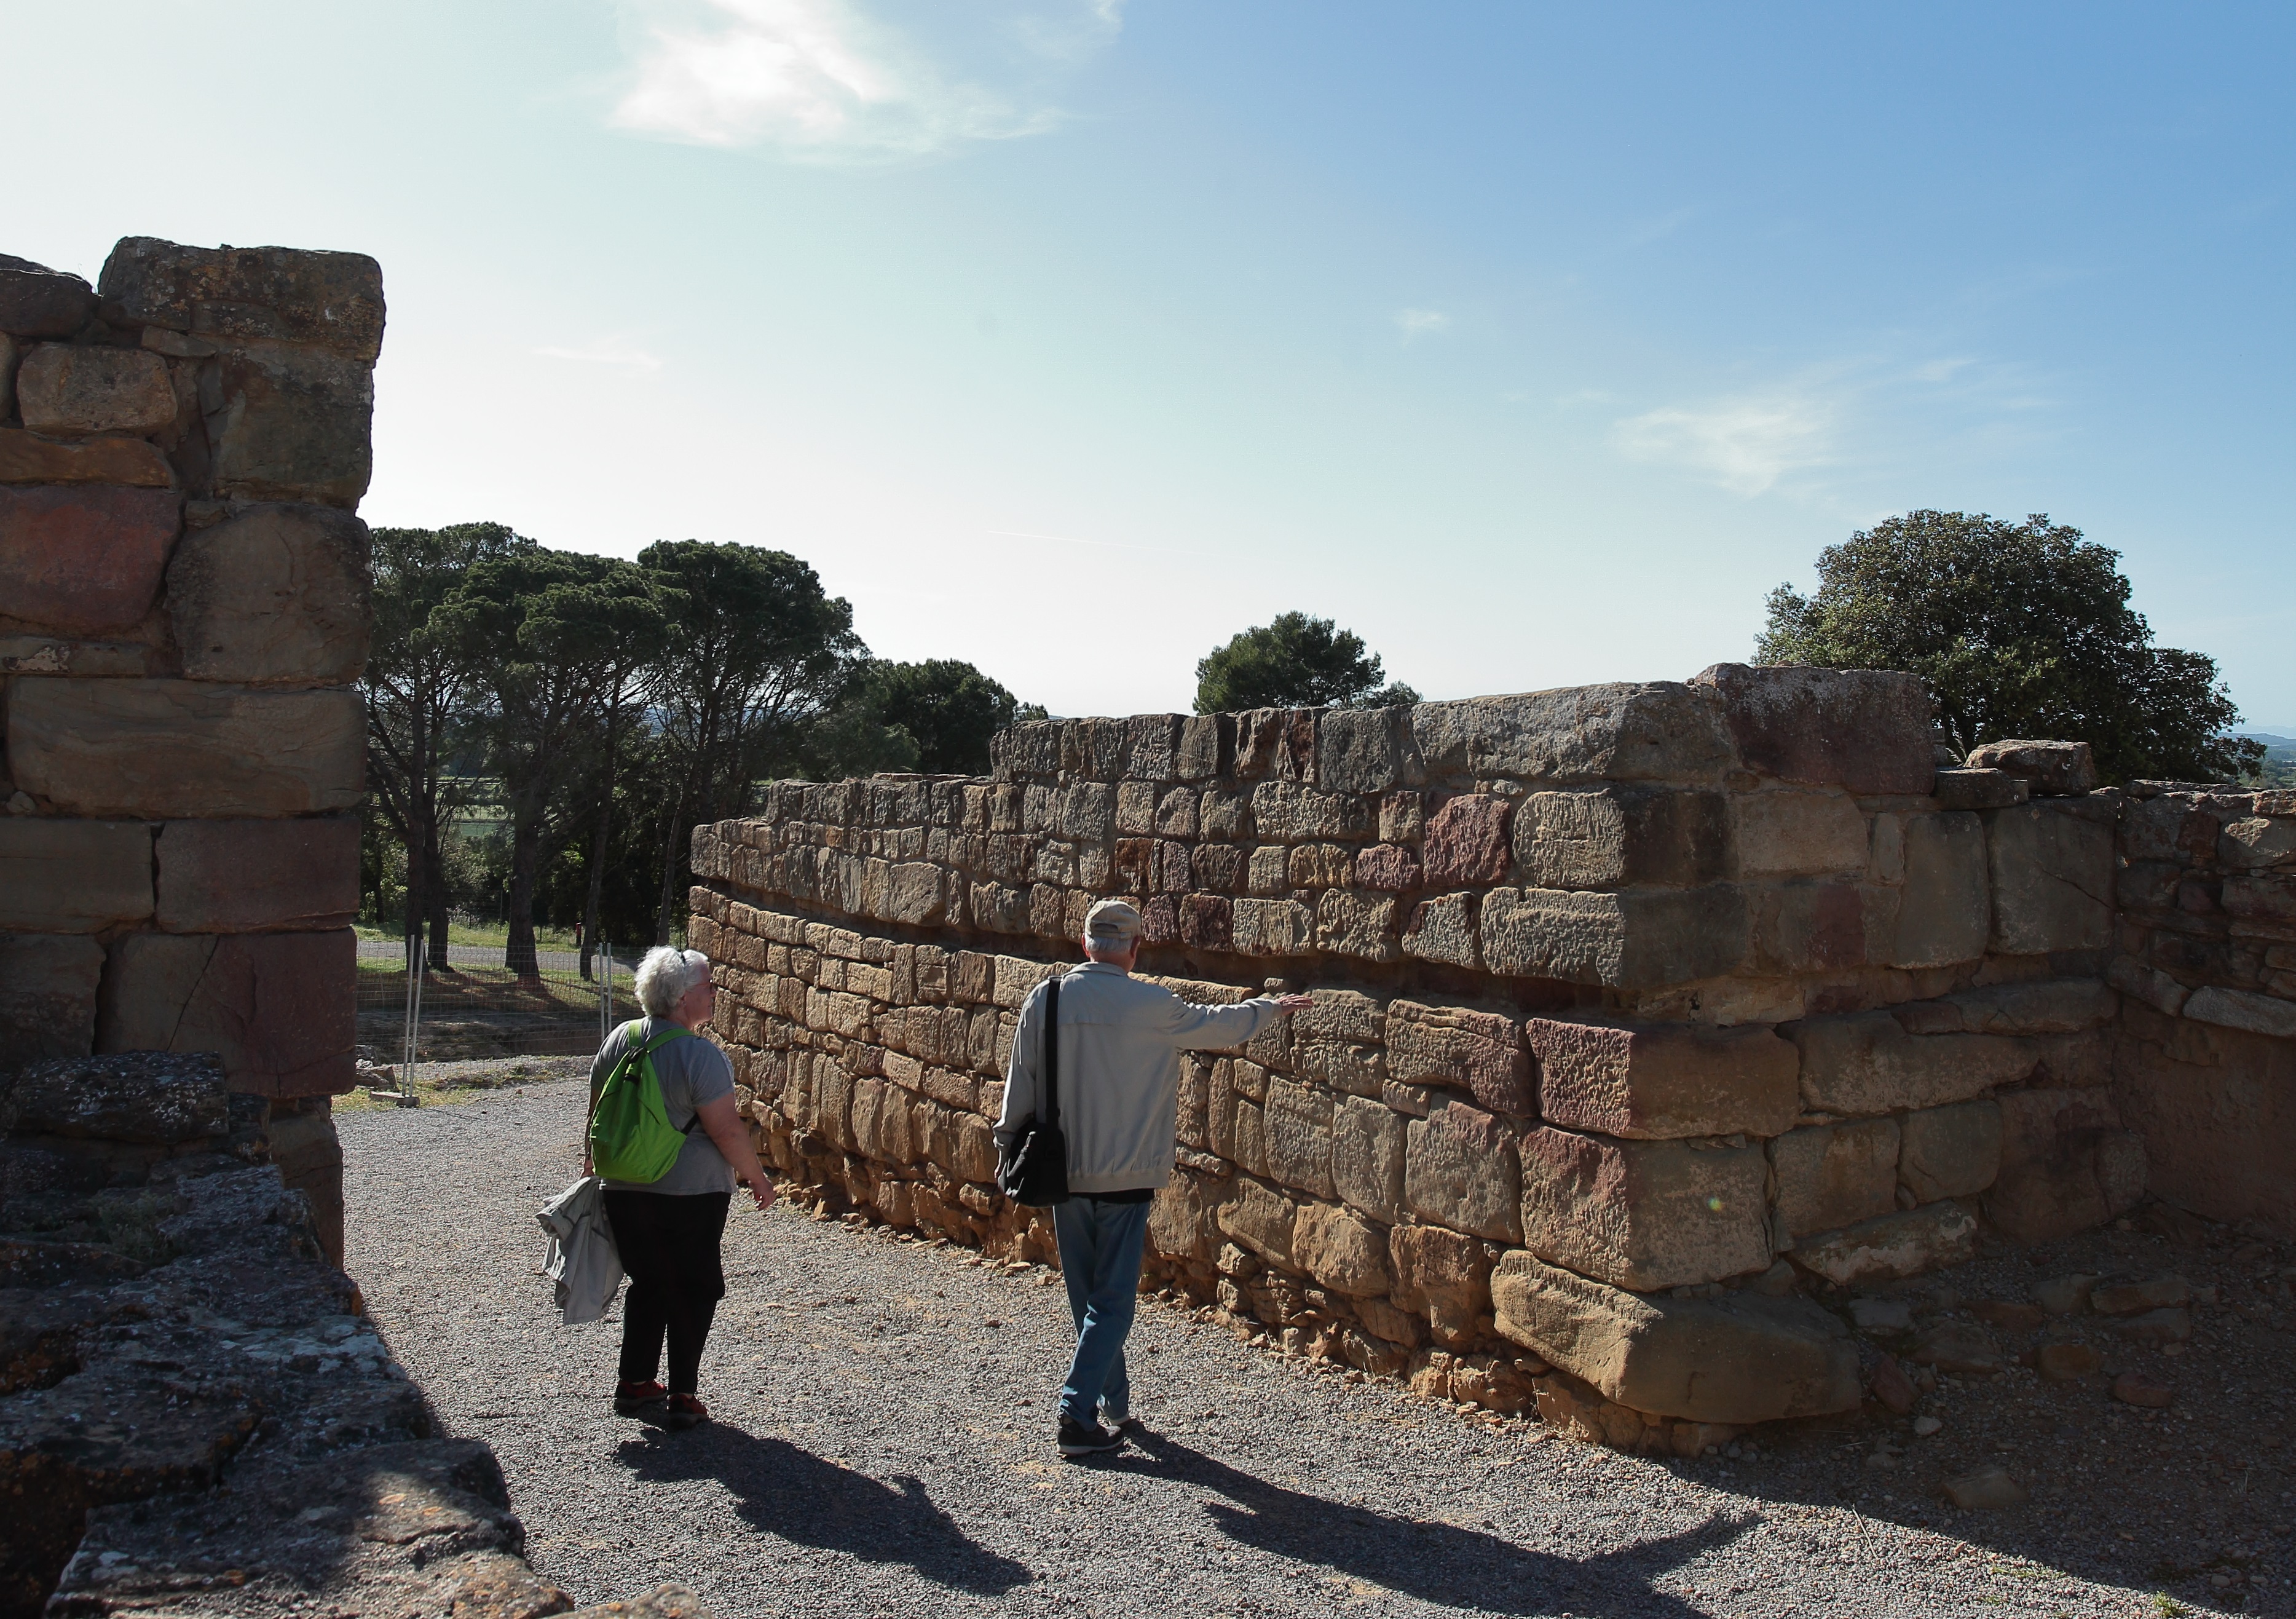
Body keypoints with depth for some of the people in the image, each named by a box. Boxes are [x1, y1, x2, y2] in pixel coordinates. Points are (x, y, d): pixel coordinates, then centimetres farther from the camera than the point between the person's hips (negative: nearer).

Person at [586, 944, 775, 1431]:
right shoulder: (701, 1055, -18)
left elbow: (597, 1114, 12)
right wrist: (758, 1177, -5)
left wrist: (593, 1164, 26)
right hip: (691, 1193, -6)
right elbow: (726, 1129, -18)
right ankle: (682, 1397, 11)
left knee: (647, 1284, 19)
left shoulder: (619, 1041, 3)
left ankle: (634, 1385, 25)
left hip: (623, 1191, 6)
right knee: (693, 1291, 8)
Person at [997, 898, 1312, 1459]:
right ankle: (1078, 1417, -4)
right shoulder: (1151, 1006, -10)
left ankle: (1113, 1402, 31)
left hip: (1063, 1173, 4)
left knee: (1087, 1297, 17)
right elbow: (1219, 1025, 6)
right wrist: (1272, 1007, 24)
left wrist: (1010, 1142, 18)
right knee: (1112, 1301, 3)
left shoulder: (1044, 1000, -3)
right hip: (1125, 1175, -4)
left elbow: (1021, 1083, 3)